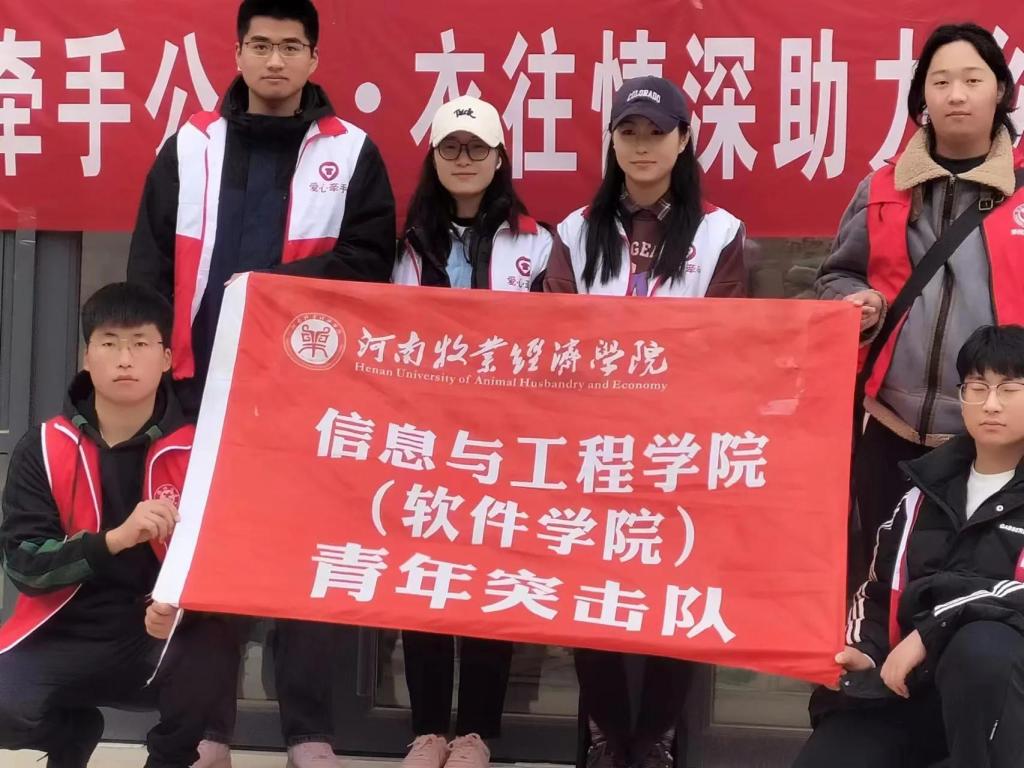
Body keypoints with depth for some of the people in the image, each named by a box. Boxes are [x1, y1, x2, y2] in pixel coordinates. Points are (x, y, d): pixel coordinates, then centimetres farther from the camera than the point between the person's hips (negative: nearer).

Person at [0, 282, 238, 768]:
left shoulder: (197, 451, -5)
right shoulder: (43, 449, -4)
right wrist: (116, 539, -26)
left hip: (164, 635, -1)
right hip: (68, 635, 1)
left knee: (212, 660, -34)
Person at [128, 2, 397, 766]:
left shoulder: (351, 152, 4)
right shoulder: (189, 148, 9)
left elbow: (369, 259, -3)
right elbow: (151, 267, 8)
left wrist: (277, 286, -14)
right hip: (204, 378, 2)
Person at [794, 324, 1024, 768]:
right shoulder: (930, 487, 15)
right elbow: (881, 585, 22)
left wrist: (931, 631, -21)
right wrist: (865, 651, 5)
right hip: (912, 680, 5)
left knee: (979, 645, -38)